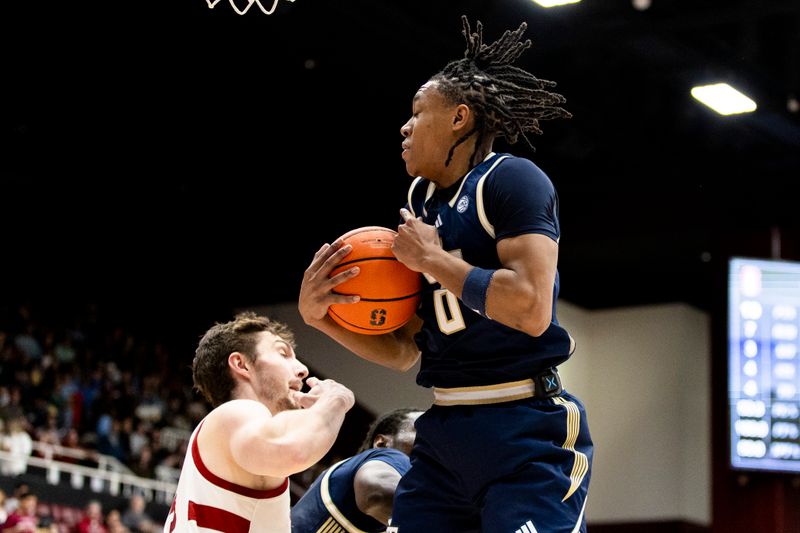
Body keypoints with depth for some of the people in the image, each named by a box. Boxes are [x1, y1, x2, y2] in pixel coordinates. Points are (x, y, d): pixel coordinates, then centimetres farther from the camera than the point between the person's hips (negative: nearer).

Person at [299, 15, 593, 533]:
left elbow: (531, 308, -23)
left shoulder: (511, 179, -9)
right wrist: (319, 314, 2)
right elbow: (403, 350, 17)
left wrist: (433, 259, -12)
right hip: (445, 429, 8)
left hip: (526, 434, -8)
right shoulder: (421, 204, 15)